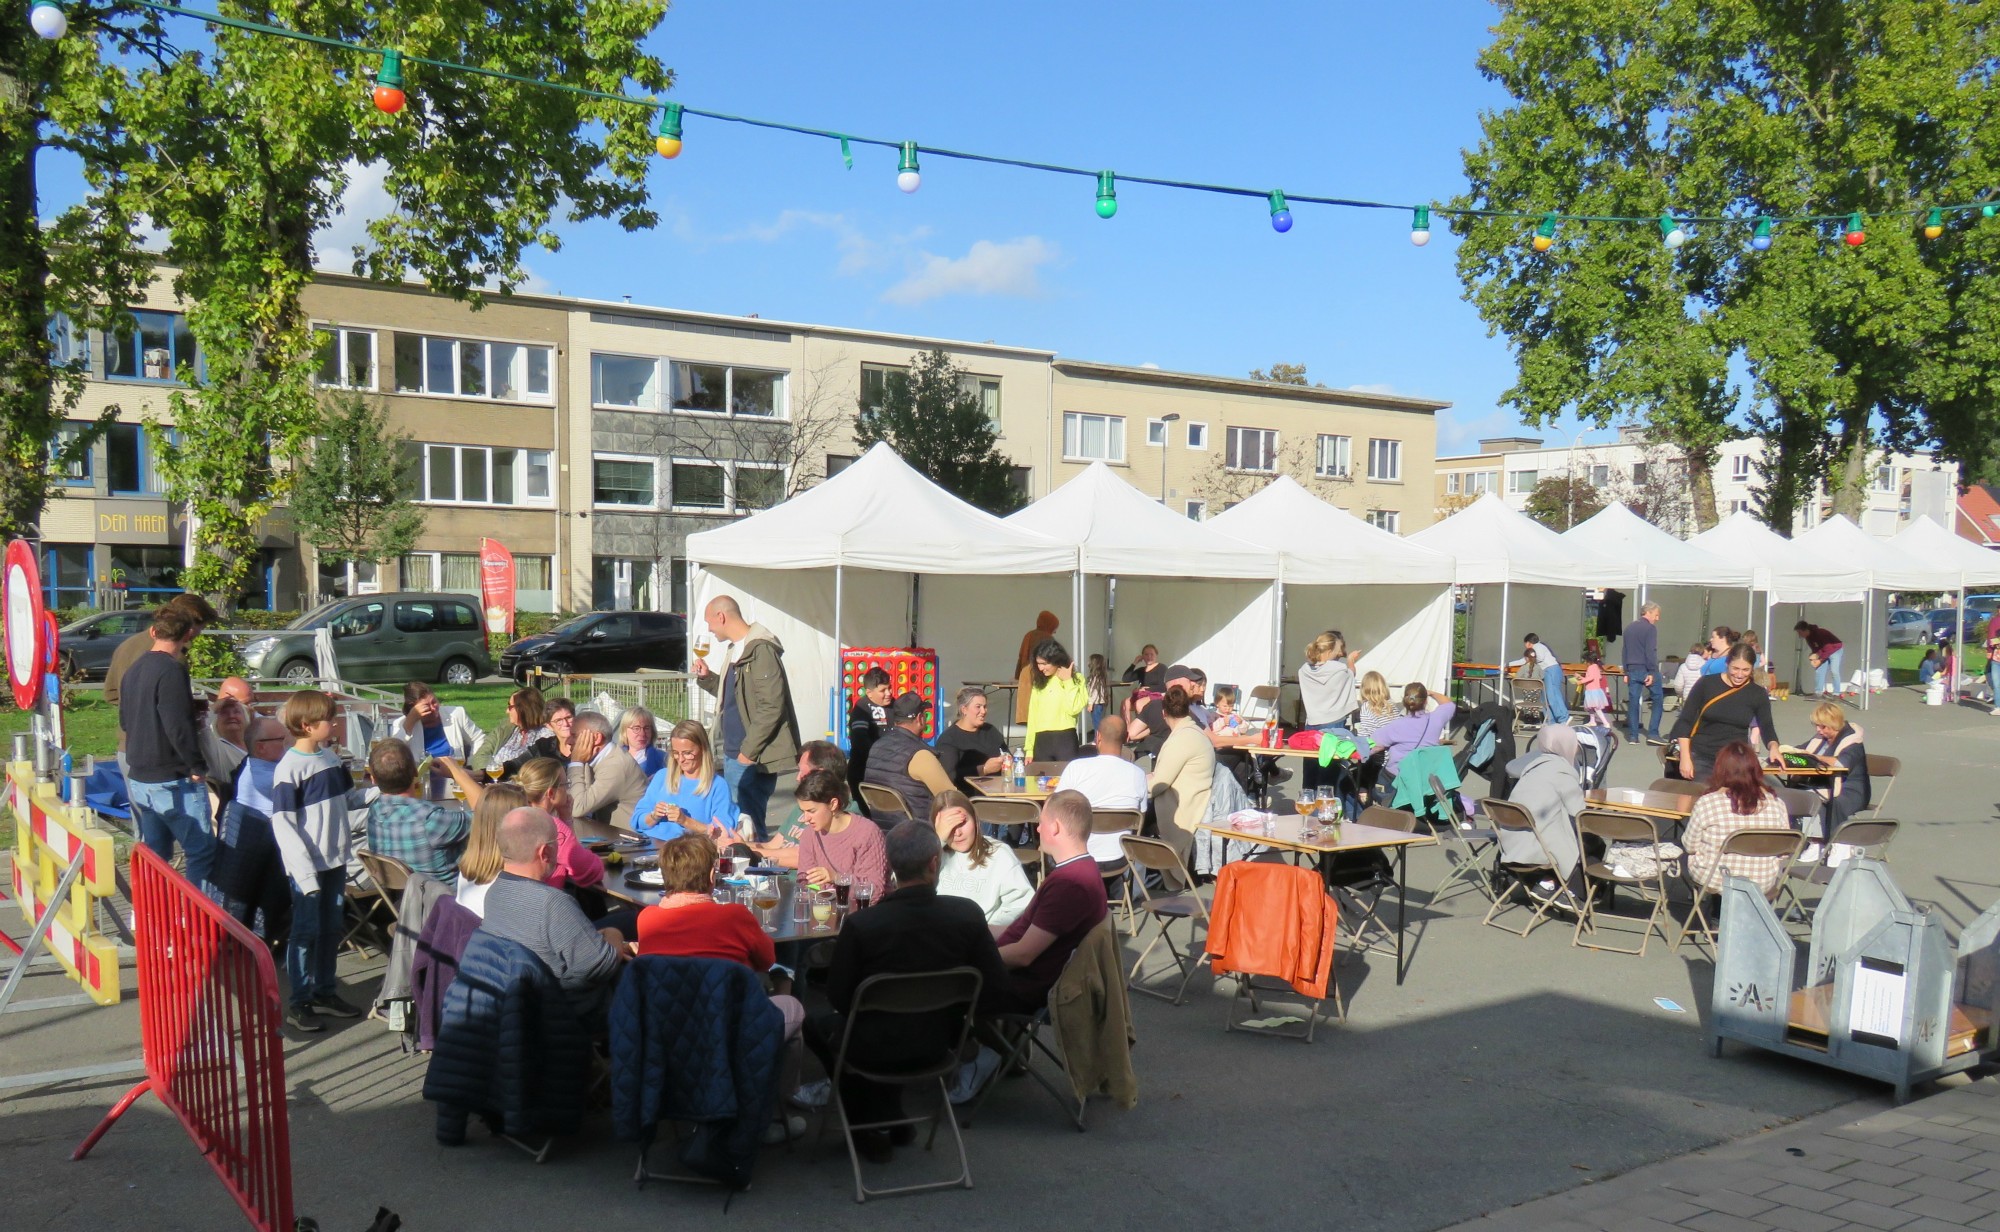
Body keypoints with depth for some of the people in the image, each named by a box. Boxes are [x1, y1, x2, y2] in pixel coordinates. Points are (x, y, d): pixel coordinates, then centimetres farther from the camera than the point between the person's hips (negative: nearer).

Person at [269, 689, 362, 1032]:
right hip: (308, 865, -7)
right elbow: (282, 824, -17)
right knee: (306, 932, 1)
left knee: (331, 929, 15)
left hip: (335, 859, 7)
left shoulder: (331, 757, 7)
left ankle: (325, 992, 27)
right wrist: (305, 871, -20)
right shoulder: (289, 768, -15)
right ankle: (299, 1003, 11)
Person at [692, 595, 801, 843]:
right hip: (734, 755, 10)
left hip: (752, 759, -10)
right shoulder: (738, 650, 17)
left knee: (748, 827, -9)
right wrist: (706, 678, 15)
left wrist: (748, 751, -20)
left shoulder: (760, 650, -16)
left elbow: (771, 707, -22)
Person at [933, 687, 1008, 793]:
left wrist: (1006, 763, -8)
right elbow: (949, 775, -15)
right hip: (968, 796, -5)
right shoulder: (948, 738, -3)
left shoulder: (991, 730, 20)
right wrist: (983, 769, -18)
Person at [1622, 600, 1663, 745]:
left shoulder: (1629, 628, 13)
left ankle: (1633, 735, 6)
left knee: (1633, 702, 6)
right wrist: (1652, 672, -17)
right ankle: (1652, 734, -1)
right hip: (1646, 670, -6)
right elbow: (1651, 652, -16)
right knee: (1658, 700, 5)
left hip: (1632, 670, 6)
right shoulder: (1650, 628, -10)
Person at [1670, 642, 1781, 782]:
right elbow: (1685, 721, -2)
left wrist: (1774, 747, -20)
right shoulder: (1706, 683, -4)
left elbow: (1767, 727, 2)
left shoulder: (1758, 694, 3)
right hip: (1700, 758, -1)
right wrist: (1685, 757, -8)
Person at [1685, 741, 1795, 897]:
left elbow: (1690, 847, -5)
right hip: (1763, 886, 3)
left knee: (1693, 856, 29)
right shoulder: (1775, 803, -11)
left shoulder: (1706, 803, -19)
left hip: (1715, 881, -2)